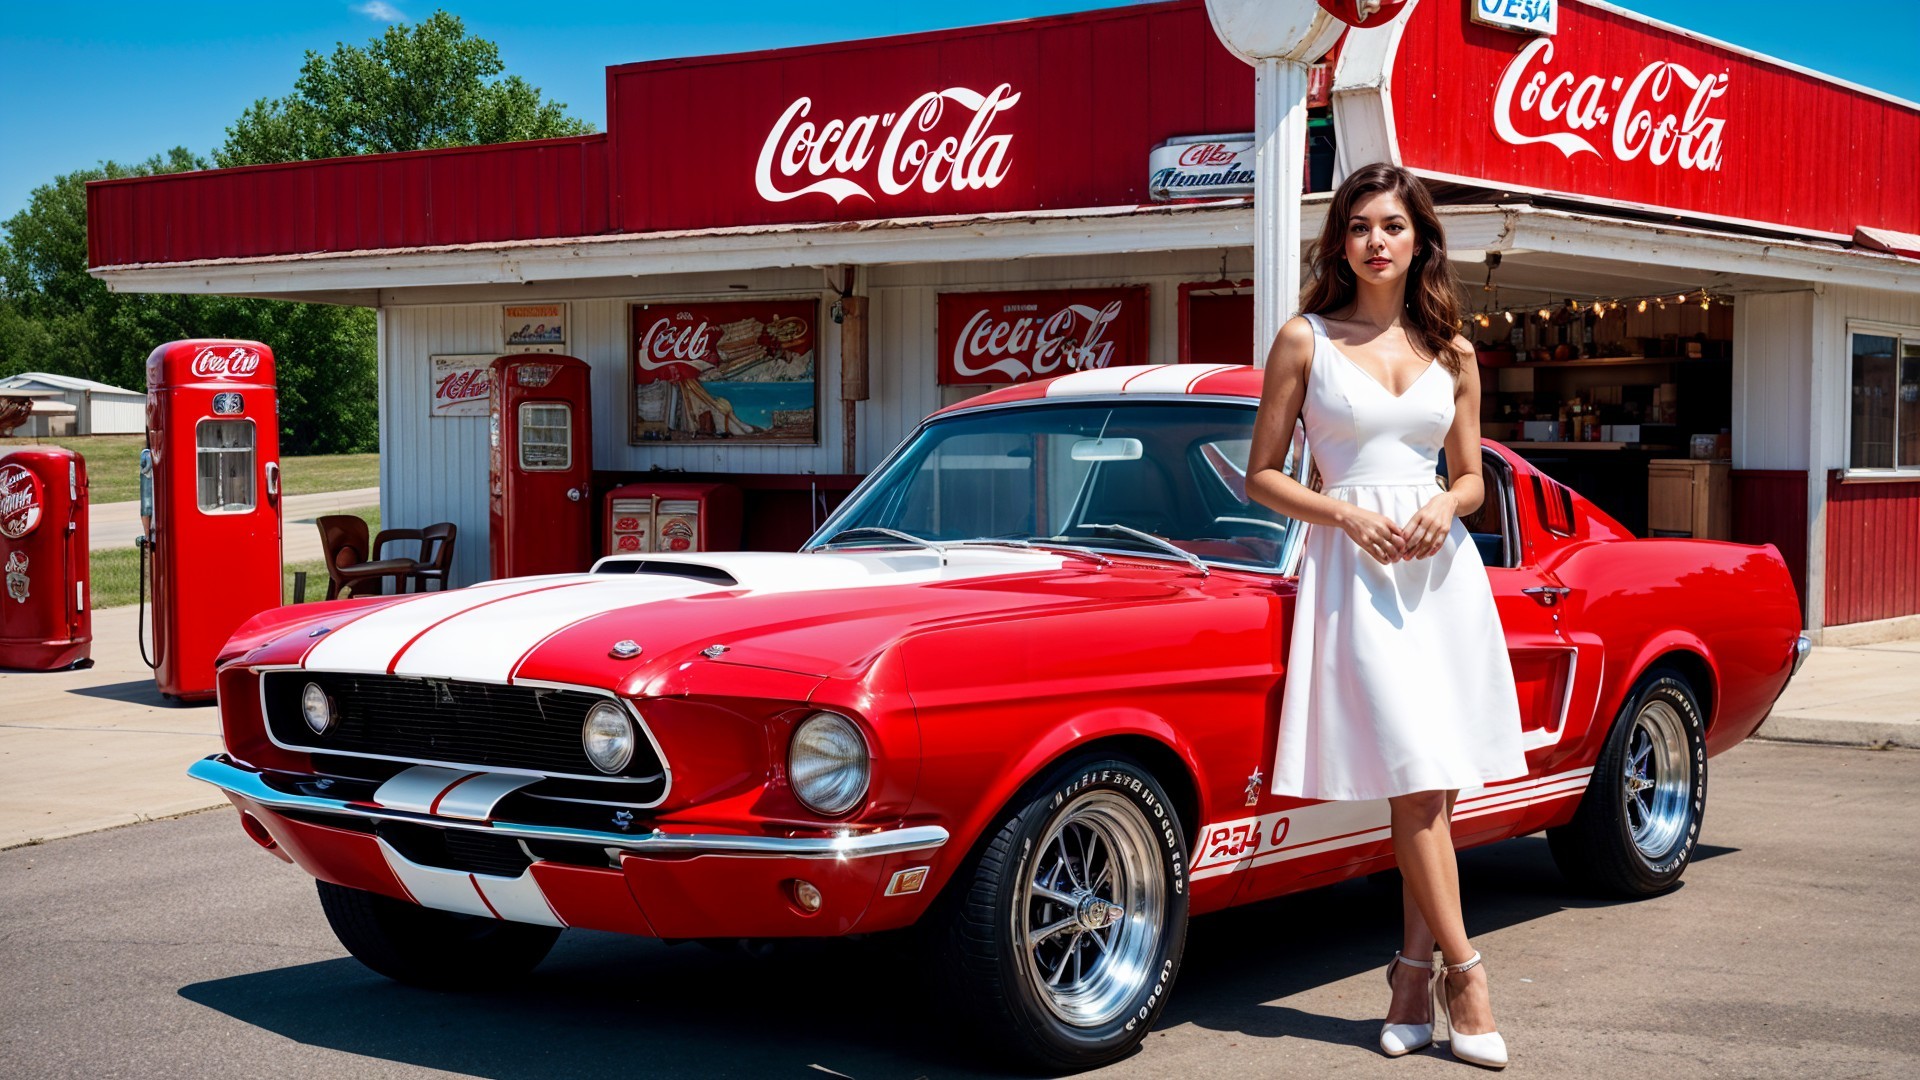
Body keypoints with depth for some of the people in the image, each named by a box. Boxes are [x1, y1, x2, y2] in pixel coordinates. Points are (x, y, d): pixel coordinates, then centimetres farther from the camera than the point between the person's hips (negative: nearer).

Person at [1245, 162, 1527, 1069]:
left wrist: (1444, 506, -6)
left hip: (1443, 568, 4)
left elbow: (1471, 480, 17)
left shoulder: (1451, 355, 12)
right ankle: (1460, 970, -4)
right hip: (1351, 566, -4)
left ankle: (1415, 972, 8)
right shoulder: (1305, 341, 3)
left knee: (1436, 784, 1)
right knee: (1412, 776, -10)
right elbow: (1261, 476, 3)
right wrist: (1346, 515, -12)